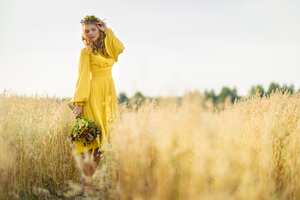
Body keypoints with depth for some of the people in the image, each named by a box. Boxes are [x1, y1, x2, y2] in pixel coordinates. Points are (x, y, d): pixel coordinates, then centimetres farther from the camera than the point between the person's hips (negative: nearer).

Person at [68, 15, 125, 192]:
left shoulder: (107, 48, 15)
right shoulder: (86, 51, 0)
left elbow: (120, 48, -7)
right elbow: (83, 76, -8)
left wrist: (108, 31, 0)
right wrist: (78, 102, -15)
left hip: (109, 93, 6)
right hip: (94, 93, -6)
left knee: (105, 132, 7)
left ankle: (96, 176, 15)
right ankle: (87, 177, -6)